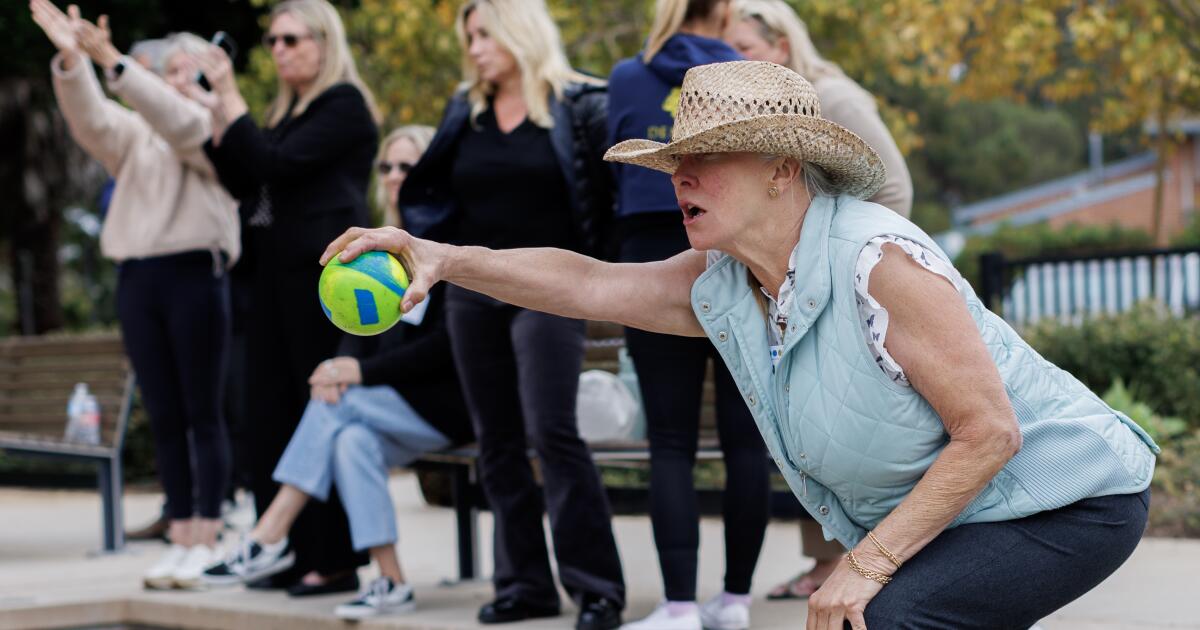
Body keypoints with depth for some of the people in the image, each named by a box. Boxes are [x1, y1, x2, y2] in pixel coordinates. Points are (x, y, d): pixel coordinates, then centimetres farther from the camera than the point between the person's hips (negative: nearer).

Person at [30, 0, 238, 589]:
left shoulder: (214, 130, 3)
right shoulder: (136, 133, 18)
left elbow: (178, 120, -17)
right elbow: (90, 119, 1)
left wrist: (111, 61, -26)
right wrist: (71, 60, -16)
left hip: (194, 274, -5)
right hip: (137, 278, 5)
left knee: (203, 414, -3)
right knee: (164, 417, 6)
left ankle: (207, 542, -1)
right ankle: (180, 539, 9)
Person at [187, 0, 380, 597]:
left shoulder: (344, 104, -6)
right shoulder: (286, 111, 20)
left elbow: (277, 164, -16)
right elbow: (243, 183, 17)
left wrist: (229, 99, -13)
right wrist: (215, 120, 8)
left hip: (323, 273, -9)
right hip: (275, 272, 9)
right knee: (271, 412, 6)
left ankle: (335, 559, -4)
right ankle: (295, 552, 10)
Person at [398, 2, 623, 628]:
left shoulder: (579, 105, -4)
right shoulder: (465, 111, 11)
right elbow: (424, 190, 19)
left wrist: (599, 257, -13)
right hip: (473, 292, 6)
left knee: (552, 432, -14)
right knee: (498, 442, 6)